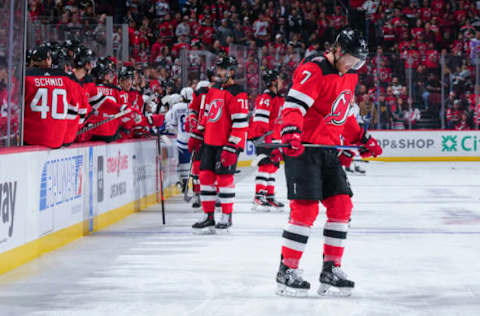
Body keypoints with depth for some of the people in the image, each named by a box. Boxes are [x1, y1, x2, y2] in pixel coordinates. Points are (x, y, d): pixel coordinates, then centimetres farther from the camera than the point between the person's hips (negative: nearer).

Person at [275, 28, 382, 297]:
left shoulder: (349, 76, 13)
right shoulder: (314, 70, -15)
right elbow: (293, 104, -23)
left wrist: (362, 138, 21)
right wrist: (291, 132, -38)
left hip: (329, 149, 9)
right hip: (302, 147, -9)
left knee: (342, 204, 3)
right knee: (306, 208, -13)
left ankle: (331, 269, 12)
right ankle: (287, 271, -3)